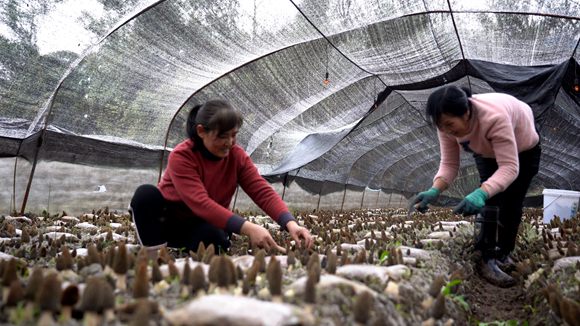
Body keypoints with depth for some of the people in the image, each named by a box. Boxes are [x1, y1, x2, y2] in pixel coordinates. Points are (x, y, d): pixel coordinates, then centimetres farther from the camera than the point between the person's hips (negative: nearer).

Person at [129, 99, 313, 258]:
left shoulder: (237, 156, -9)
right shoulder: (181, 157, -25)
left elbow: (263, 192, -17)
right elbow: (200, 203, -37)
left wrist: (290, 224, -37)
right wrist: (248, 229, -48)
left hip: (205, 227, 2)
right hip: (168, 222, -1)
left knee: (214, 235, -36)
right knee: (146, 193, -32)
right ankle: (154, 256, -19)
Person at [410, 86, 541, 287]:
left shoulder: (494, 118, -49)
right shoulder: (448, 123, -31)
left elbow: (510, 167, -49)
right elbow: (449, 164, -26)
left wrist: (480, 194, -64)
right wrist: (434, 190, -47)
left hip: (523, 148, -3)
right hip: (488, 151, 3)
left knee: (512, 206, 0)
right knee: (491, 200, -16)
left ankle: (503, 254, 21)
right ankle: (486, 258, -13)